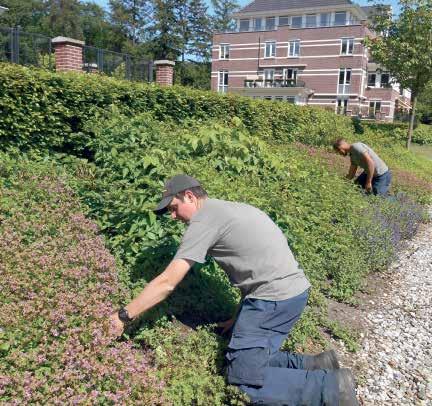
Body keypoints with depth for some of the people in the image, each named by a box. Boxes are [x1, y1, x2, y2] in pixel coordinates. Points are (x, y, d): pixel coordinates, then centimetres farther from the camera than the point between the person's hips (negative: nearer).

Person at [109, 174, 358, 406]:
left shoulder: (204, 220, -8)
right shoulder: (233, 208, 19)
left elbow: (167, 283, -11)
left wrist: (123, 316, -1)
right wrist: (239, 318, 23)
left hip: (274, 298, -9)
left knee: (242, 377, -3)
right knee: (251, 358, 14)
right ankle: (316, 365, 7)